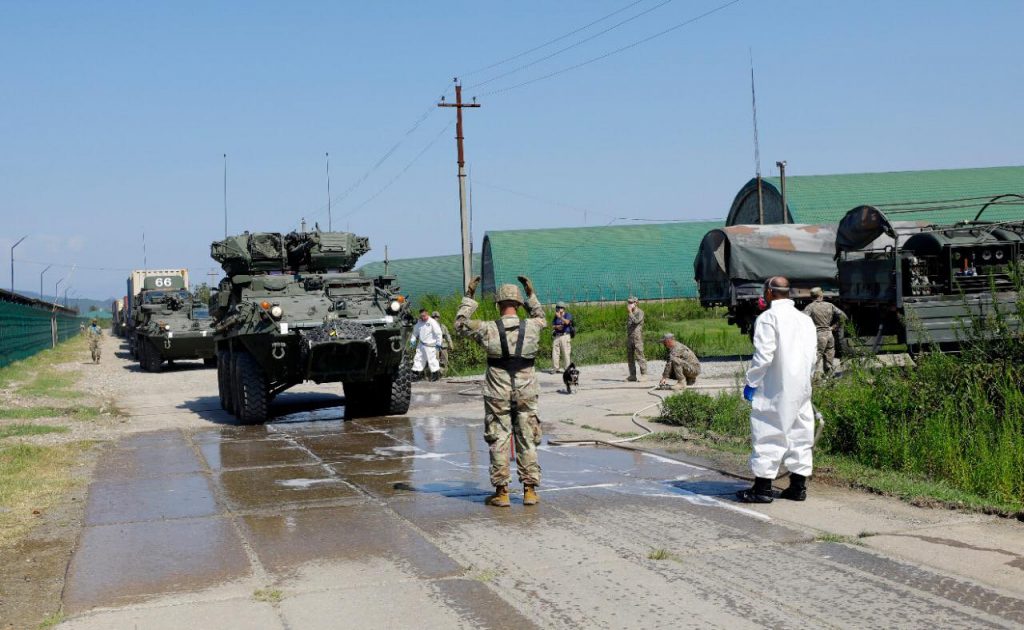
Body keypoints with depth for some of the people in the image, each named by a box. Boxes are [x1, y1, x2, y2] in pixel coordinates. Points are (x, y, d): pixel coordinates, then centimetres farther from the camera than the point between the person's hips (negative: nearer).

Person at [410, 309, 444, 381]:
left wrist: (438, 343, -11)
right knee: (418, 358, 7)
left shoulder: (432, 322, -13)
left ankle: (436, 373, 7)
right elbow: (415, 332, 21)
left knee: (431, 359, -5)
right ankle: (416, 373, 13)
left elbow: (438, 333, -11)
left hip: (430, 345, -7)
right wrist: (412, 340, 12)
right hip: (421, 345, 7)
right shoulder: (419, 323, 7)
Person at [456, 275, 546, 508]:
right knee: (527, 441, 9)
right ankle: (530, 490, 12)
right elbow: (542, 318, 22)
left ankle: (501, 492, 6)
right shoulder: (531, 327, -4)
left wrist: (469, 296, 10)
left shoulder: (489, 329, -10)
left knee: (499, 441, 5)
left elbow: (460, 323, 6)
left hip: (498, 394, -1)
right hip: (526, 393, 2)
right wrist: (531, 294, 27)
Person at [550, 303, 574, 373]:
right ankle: (555, 368, 6)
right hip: (556, 336, 6)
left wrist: (560, 317, -31)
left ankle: (567, 368, -8)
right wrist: (557, 327, -7)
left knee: (566, 353, -9)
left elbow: (567, 322, -20)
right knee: (555, 352, 1)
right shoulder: (556, 317, 19)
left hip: (565, 336, -6)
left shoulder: (568, 315, 1)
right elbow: (552, 326, 13)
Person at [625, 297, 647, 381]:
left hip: (637, 337, -8)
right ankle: (632, 376, 9)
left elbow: (636, 321, -22)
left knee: (639, 356, -10)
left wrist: (630, 312, -17)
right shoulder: (630, 314, 18)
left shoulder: (640, 312, -5)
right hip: (629, 338, 8)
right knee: (630, 357, 5)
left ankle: (643, 374, -8)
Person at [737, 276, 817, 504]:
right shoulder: (806, 319, 12)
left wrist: (751, 382, -7)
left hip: (775, 390, -7)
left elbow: (763, 355, -16)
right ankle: (798, 486, 14)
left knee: (768, 434, -3)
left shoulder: (768, 318, -11)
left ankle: (762, 488, -1)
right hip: (801, 388, 7)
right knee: (799, 433, 10)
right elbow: (813, 355, 13)